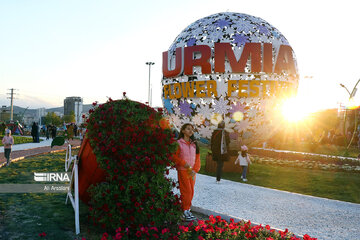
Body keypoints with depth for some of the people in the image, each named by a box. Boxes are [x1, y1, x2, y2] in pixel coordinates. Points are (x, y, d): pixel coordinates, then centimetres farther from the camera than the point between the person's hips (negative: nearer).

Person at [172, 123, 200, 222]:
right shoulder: (179, 143, -5)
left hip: (192, 171, 5)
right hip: (183, 170, -5)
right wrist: (184, 163, -17)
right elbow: (174, 156, -8)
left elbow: (197, 158, 10)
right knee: (186, 191, -8)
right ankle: (184, 212, 1)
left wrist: (195, 170, -2)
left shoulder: (194, 144, 11)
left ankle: (188, 210, 19)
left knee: (191, 191, 7)